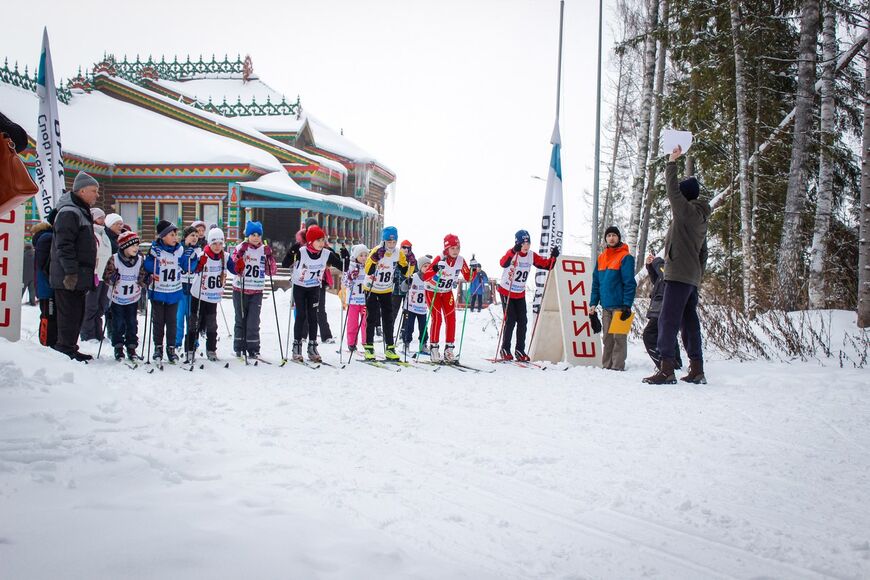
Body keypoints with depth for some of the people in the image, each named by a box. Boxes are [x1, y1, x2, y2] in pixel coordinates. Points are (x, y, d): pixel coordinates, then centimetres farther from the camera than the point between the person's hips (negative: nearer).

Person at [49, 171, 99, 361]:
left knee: (77, 315, 13)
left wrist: (88, 274, 25)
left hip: (78, 277, 10)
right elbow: (64, 245, -21)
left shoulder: (82, 212, 20)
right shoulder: (69, 212, -13)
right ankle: (66, 350, -3)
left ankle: (70, 349, 21)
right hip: (68, 278, -10)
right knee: (70, 315, -7)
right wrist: (71, 272, -25)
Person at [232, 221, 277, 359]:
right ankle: (239, 348, 15)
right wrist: (240, 254, -22)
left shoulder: (264, 250, 5)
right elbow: (235, 269, -11)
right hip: (240, 290, -1)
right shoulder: (240, 248, -2)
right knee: (241, 320, 7)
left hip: (257, 292, 1)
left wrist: (269, 256, -11)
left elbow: (271, 272, 2)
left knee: (253, 322, -4)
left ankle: (253, 349, 2)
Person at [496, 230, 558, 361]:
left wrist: (553, 257, -17)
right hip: (506, 292, -5)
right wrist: (513, 252, -57)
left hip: (520, 294, 5)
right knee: (510, 321, -9)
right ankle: (505, 350, 3)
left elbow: (546, 265, 2)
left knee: (523, 321, 2)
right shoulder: (512, 253, -20)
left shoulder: (532, 256, -2)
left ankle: (520, 350, 11)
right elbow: (503, 263, -41)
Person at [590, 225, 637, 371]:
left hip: (619, 305, -6)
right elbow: (596, 282, 15)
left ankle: (618, 366, -4)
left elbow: (630, 283, -9)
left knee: (619, 337, -5)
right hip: (606, 305, 6)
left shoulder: (625, 257, -5)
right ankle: (606, 365, 13)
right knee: (607, 337, 9)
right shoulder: (601, 257, 13)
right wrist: (593, 304, 9)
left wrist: (627, 305, -16)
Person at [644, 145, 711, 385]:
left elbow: (672, 189, -12)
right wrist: (699, 276, 24)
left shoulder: (687, 211, -8)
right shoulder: (700, 218, 19)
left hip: (679, 275, -10)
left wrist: (672, 162, -3)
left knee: (668, 319, -11)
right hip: (693, 277, 10)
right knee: (689, 321, 11)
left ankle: (666, 369, -17)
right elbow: (703, 252, 22)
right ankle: (697, 370, 12)